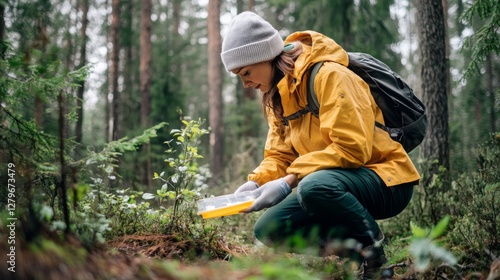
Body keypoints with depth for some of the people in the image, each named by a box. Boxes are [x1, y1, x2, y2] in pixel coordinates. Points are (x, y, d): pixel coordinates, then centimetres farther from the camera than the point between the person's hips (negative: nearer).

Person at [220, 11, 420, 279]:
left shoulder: (329, 75, -18)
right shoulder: (278, 95, 9)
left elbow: (351, 149, -26)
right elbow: (279, 156, 8)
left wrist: (290, 181, -27)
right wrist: (255, 184, -12)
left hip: (386, 180, -8)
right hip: (330, 181, 8)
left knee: (313, 186, -38)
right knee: (267, 229, -6)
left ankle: (374, 251, -13)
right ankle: (356, 250, 1)